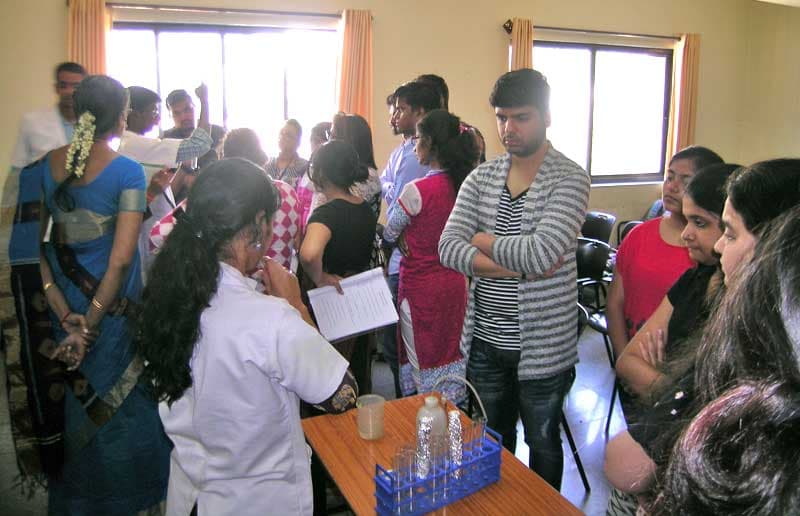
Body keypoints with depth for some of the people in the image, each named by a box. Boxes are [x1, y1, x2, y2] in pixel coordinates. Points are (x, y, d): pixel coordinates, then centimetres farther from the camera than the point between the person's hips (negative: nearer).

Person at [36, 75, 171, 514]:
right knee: (116, 399, 15)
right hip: (111, 310, -5)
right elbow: (121, 259, -22)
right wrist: (89, 327, -15)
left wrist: (65, 313, -7)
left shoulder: (48, 165, -2)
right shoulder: (127, 172, -17)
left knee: (77, 398, 23)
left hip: (65, 303, 5)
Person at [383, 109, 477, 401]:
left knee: (421, 362, 9)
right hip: (455, 284, 6)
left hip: (420, 286, -6)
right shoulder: (463, 186, -2)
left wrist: (406, 238, 15)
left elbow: (390, 235, -5)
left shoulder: (416, 190, -20)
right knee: (450, 355, 19)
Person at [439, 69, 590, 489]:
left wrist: (483, 240, -12)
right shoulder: (481, 178, 2)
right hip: (485, 342, 5)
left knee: (542, 443, 18)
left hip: (543, 347, -4)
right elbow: (448, 248, -10)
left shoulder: (569, 179, -12)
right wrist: (516, 266, -21)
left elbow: (542, 253, -28)